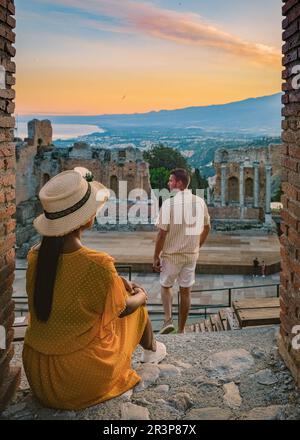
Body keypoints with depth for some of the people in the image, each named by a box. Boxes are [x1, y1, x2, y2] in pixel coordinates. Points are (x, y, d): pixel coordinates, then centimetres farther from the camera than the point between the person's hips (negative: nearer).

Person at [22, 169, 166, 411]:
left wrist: (117, 282, 18)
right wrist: (141, 297, 14)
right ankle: (152, 350, 47)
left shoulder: (36, 257, -9)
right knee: (137, 307, 17)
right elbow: (122, 308, -8)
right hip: (83, 382, -5)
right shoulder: (98, 266, -27)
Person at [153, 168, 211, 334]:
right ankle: (181, 329, 21)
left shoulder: (169, 203, -17)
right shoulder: (200, 202, -2)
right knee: (185, 291, 13)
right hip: (191, 254, 4)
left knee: (165, 286, 19)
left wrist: (156, 257, -7)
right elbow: (207, 228, 9)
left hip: (171, 254, -3)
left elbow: (162, 233, -16)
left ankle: (168, 320, 4)